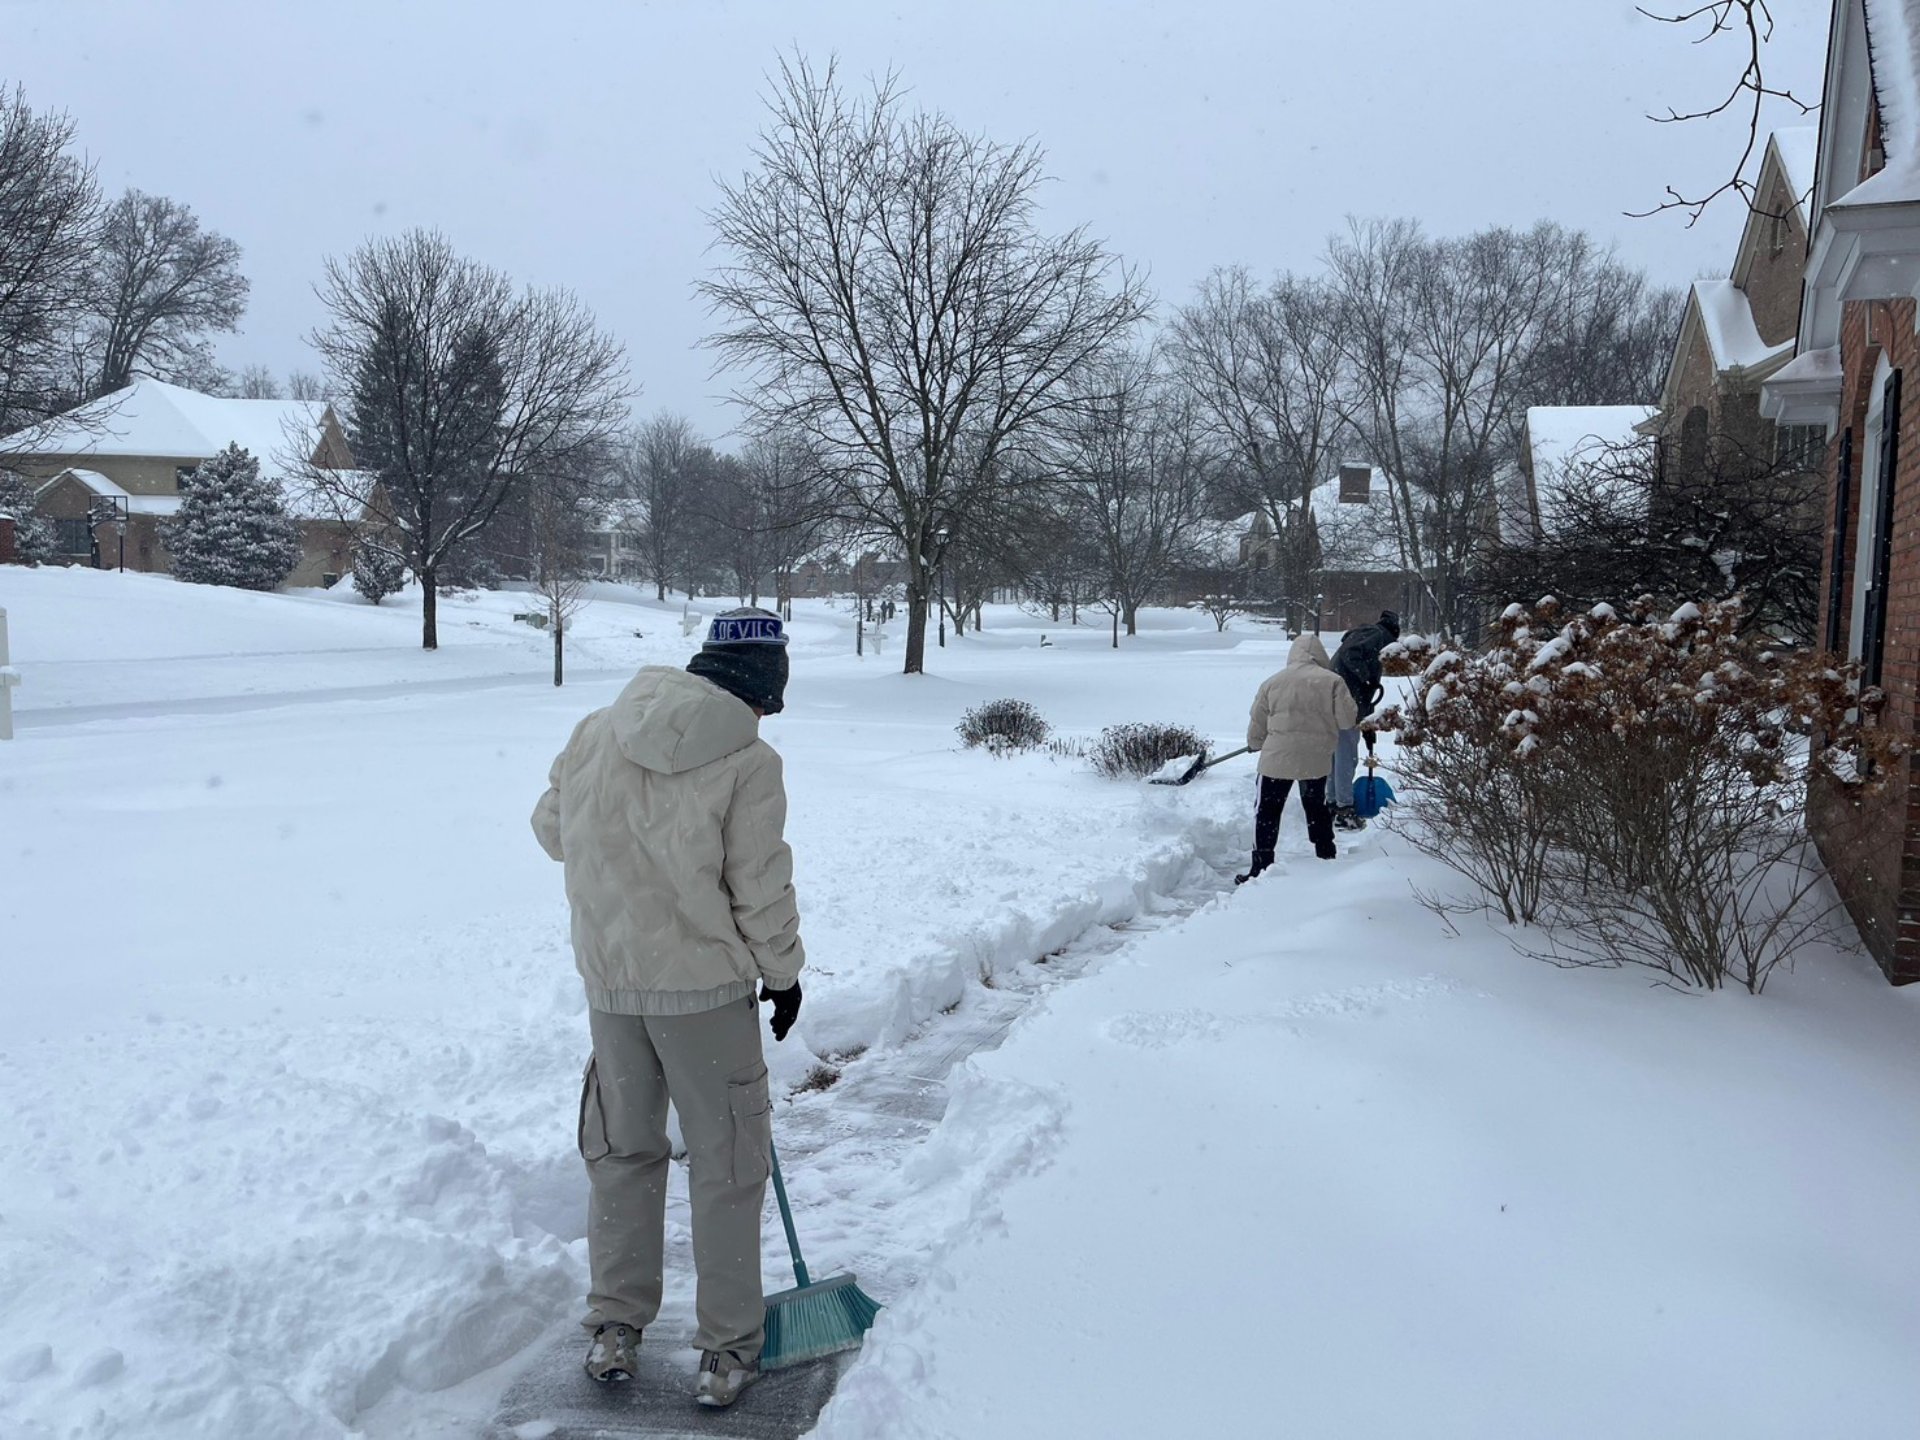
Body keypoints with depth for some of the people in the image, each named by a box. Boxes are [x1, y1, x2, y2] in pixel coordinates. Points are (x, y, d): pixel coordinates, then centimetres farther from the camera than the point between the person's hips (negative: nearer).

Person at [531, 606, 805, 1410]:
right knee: (726, 1163, 10)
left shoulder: (597, 733, 0)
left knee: (622, 1149, 20)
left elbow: (551, 827, 12)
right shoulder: (748, 761, -15)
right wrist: (783, 974, 3)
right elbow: (762, 893, -12)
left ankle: (615, 1328, 30)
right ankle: (727, 1350, 19)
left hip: (609, 980, 5)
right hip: (705, 985, -5)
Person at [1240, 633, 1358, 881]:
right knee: (1317, 808, 22)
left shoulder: (1273, 682, 1)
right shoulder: (1332, 681, -4)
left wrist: (1255, 744, 27)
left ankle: (1261, 867, 4)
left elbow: (1257, 724, 7)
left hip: (1277, 758, -1)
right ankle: (1327, 857, 31)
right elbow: (1347, 719, -5)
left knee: (1268, 812, 7)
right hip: (1317, 760, 1)